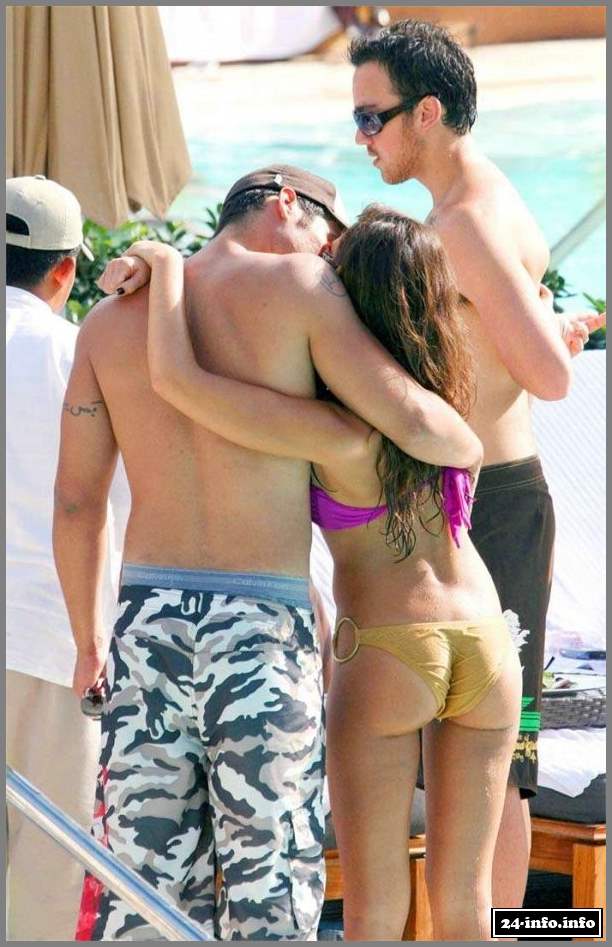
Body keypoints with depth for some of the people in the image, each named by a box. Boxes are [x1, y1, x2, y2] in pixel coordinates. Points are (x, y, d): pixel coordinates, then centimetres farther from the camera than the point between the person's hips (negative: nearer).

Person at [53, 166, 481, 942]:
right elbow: (411, 420, -11)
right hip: (263, 626, -4)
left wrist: (88, 642, 22)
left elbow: (76, 502, 12)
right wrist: (472, 447, 12)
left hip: (147, 619, 5)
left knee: (146, 877, 9)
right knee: (270, 885, 3)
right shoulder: (296, 288, -3)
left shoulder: (111, 319, 10)